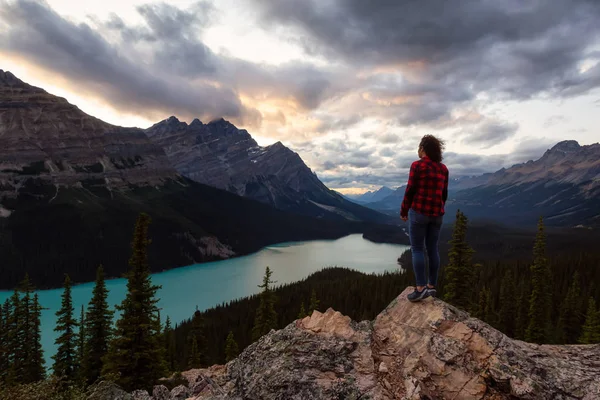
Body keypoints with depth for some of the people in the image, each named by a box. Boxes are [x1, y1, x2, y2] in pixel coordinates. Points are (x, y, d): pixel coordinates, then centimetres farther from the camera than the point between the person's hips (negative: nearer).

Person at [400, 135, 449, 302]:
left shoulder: (417, 166, -11)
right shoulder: (443, 168, 8)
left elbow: (410, 191, -11)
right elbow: (444, 194, 11)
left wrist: (403, 211, 1)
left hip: (419, 212, -6)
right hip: (436, 214, 6)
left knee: (417, 249, -1)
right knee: (432, 248, 11)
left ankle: (421, 288, -5)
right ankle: (431, 286, 18)